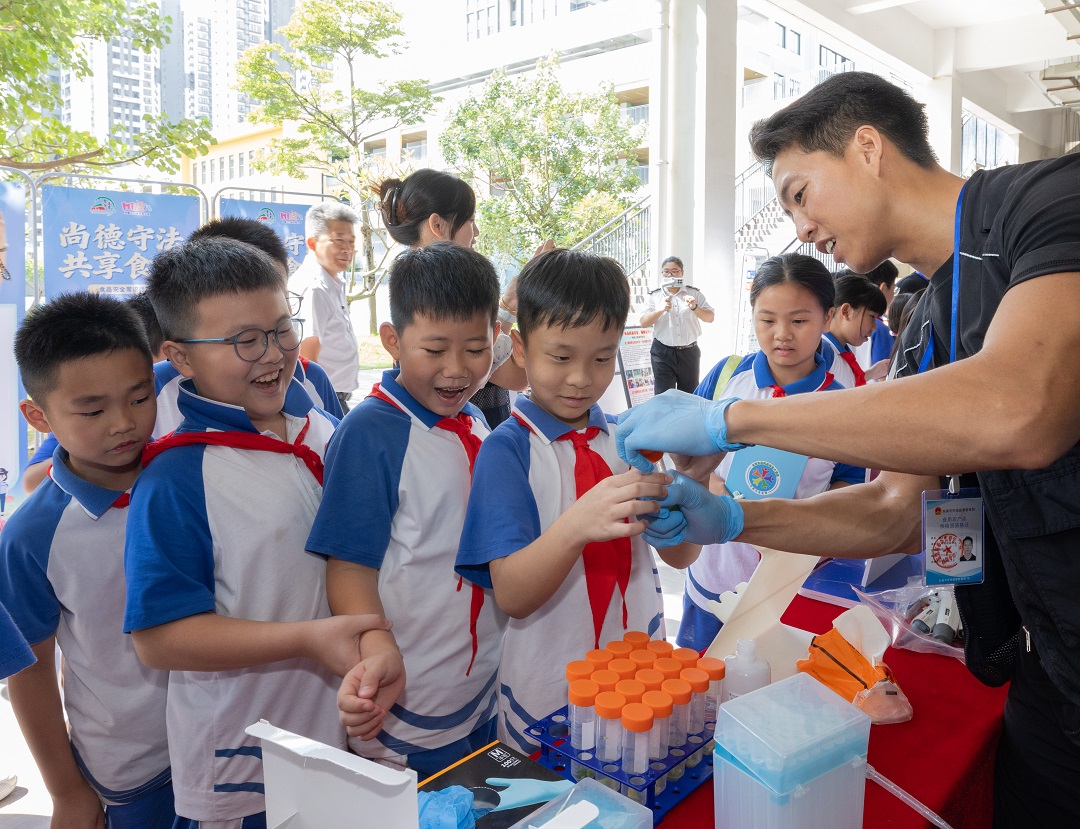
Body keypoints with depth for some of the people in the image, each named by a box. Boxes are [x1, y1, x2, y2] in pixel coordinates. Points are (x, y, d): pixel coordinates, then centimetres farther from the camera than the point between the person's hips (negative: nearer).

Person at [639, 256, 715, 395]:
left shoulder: (694, 293, 7)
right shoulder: (654, 296, 4)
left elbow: (710, 317, 3)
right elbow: (643, 323, -4)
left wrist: (694, 308, -17)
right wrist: (661, 310, -20)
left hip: (689, 352, 2)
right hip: (663, 352, -1)